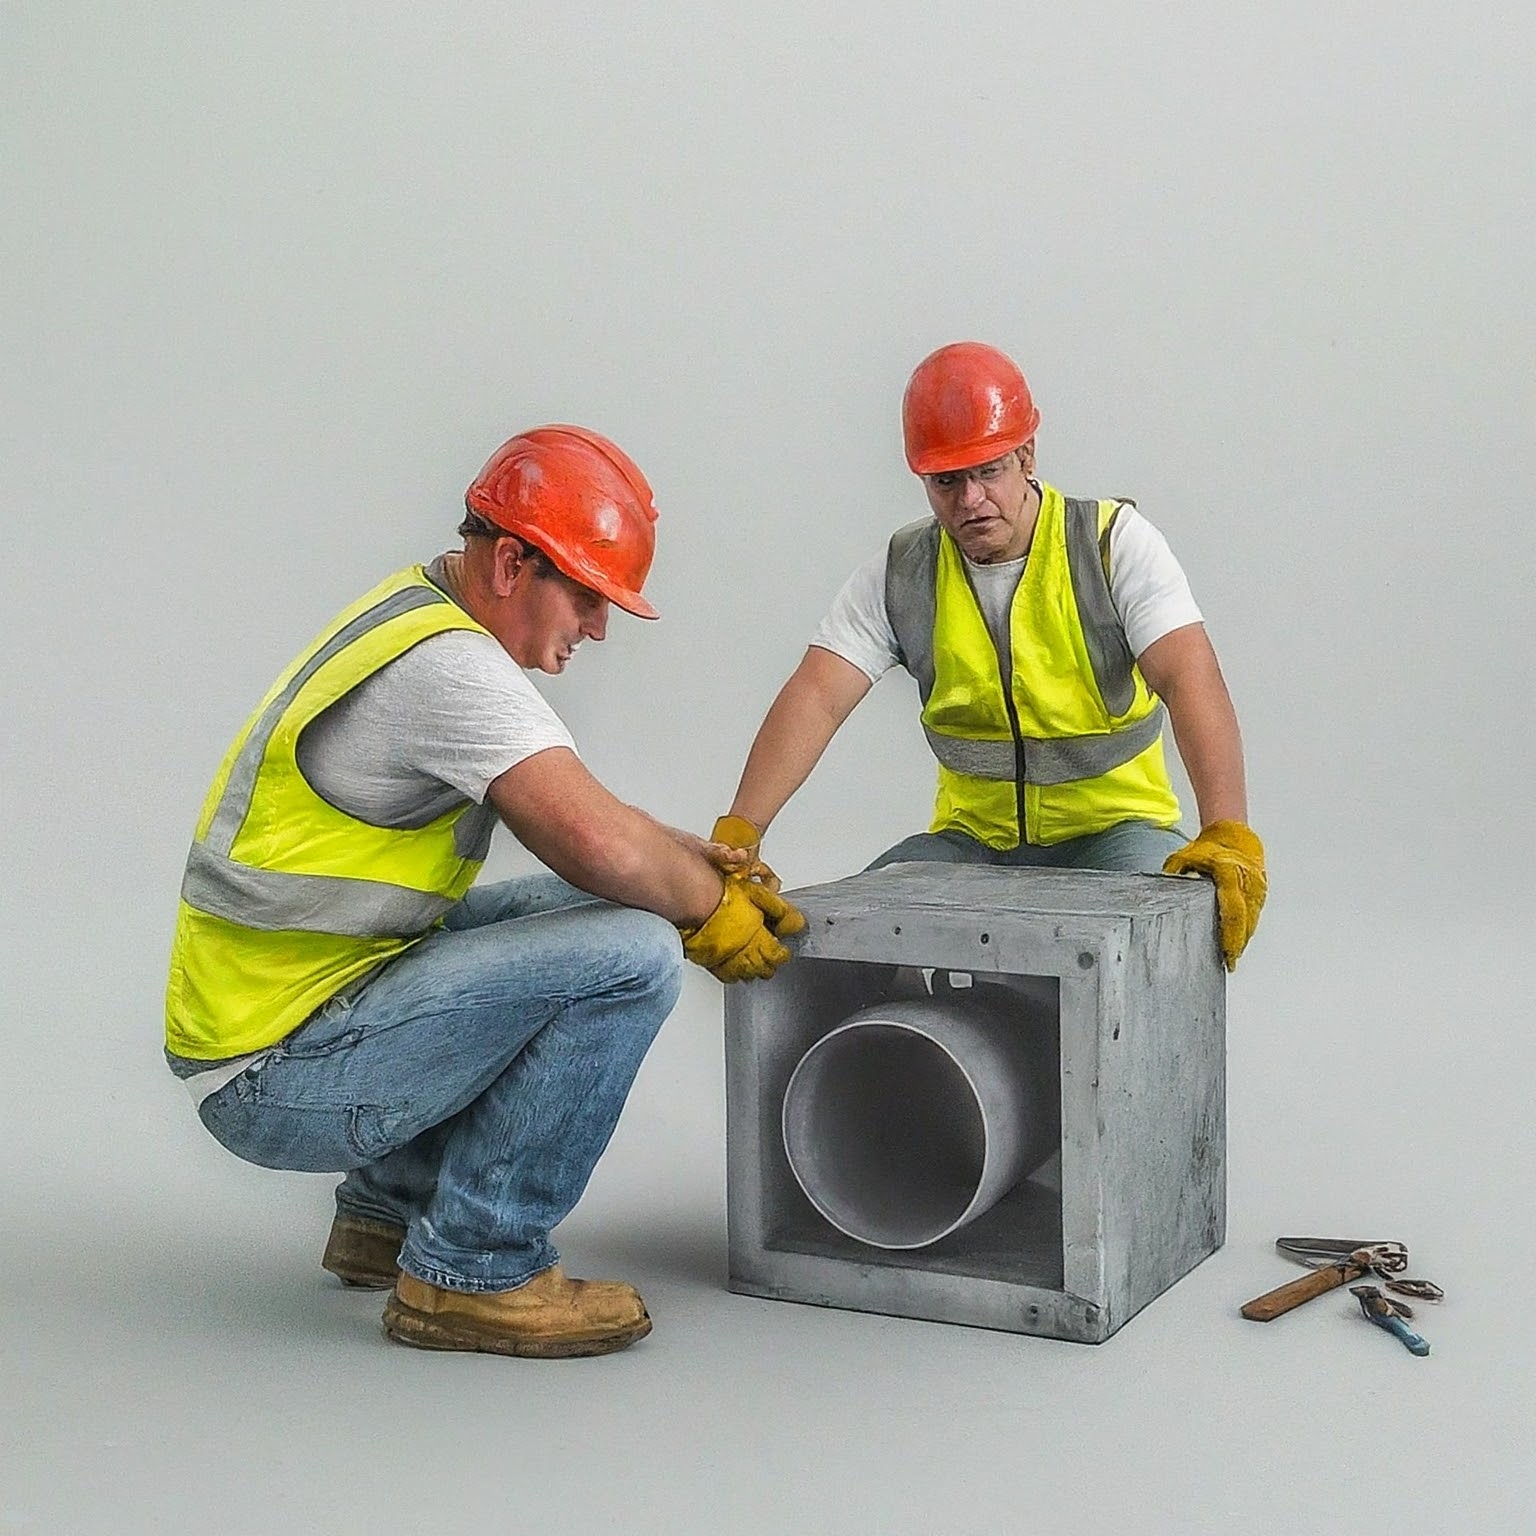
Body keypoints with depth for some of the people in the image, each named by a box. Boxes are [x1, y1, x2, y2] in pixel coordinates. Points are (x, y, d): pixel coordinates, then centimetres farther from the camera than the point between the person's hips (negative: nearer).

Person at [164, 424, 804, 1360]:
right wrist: (711, 914, -8)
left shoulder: (416, 617, 12)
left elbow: (576, 815, 20)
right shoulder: (447, 663, -20)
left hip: (261, 1014, 10)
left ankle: (392, 1212, 23)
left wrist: (716, 868, 8)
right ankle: (471, 1271, -8)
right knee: (629, 954, -19)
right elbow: (601, 846, -28)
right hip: (281, 1078, -10)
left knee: (582, 914, 20)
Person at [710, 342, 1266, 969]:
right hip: (973, 838, 3)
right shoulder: (898, 575, -2)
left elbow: (1190, 680, -22)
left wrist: (1228, 834, -38)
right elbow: (815, 699, -11)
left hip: (1110, 828, -2)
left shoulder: (1116, 543, -10)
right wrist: (736, 837, -27)